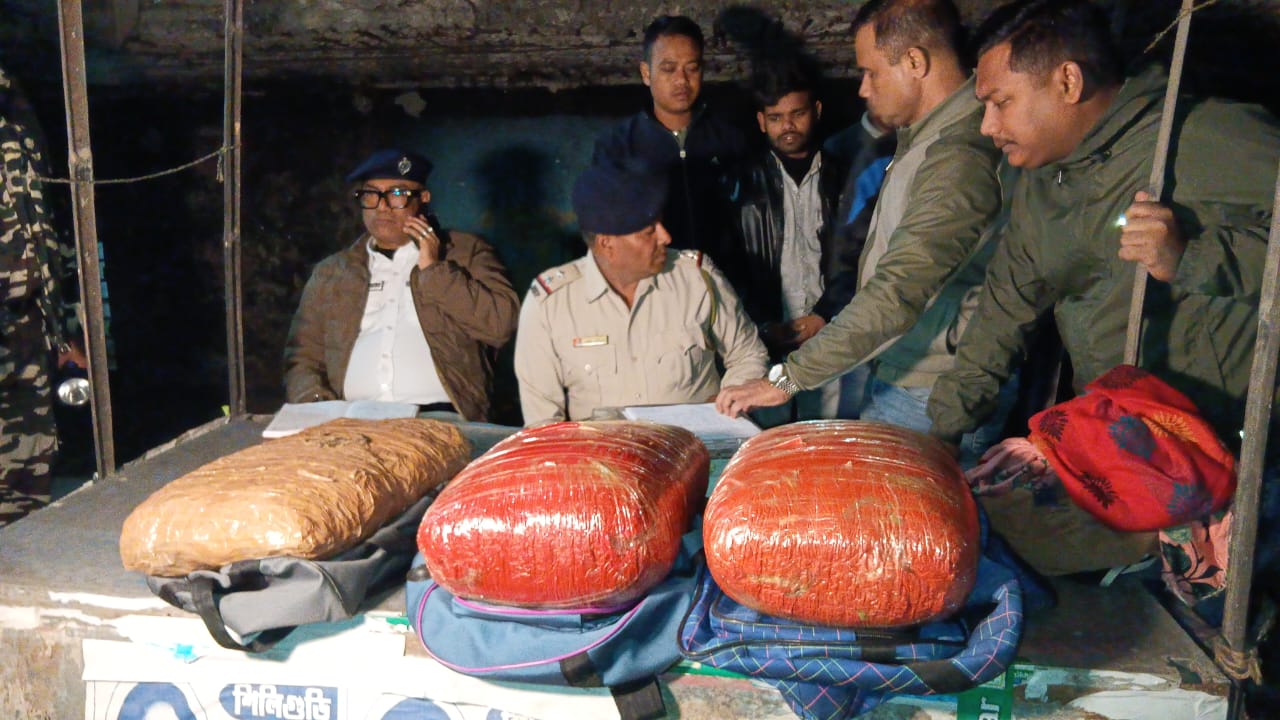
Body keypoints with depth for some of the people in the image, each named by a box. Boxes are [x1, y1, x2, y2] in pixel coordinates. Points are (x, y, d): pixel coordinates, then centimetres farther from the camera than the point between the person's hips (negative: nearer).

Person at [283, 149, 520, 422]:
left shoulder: (466, 252, 11)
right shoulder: (330, 272, 20)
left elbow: (500, 324, -2)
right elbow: (303, 357, 18)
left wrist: (434, 269, -3)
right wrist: (317, 408, -2)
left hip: (439, 415, -2)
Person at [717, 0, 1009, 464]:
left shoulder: (959, 158, -22)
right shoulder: (922, 136, 13)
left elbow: (899, 292, -29)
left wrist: (788, 378, -29)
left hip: (930, 404, -9)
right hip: (894, 381, 10)